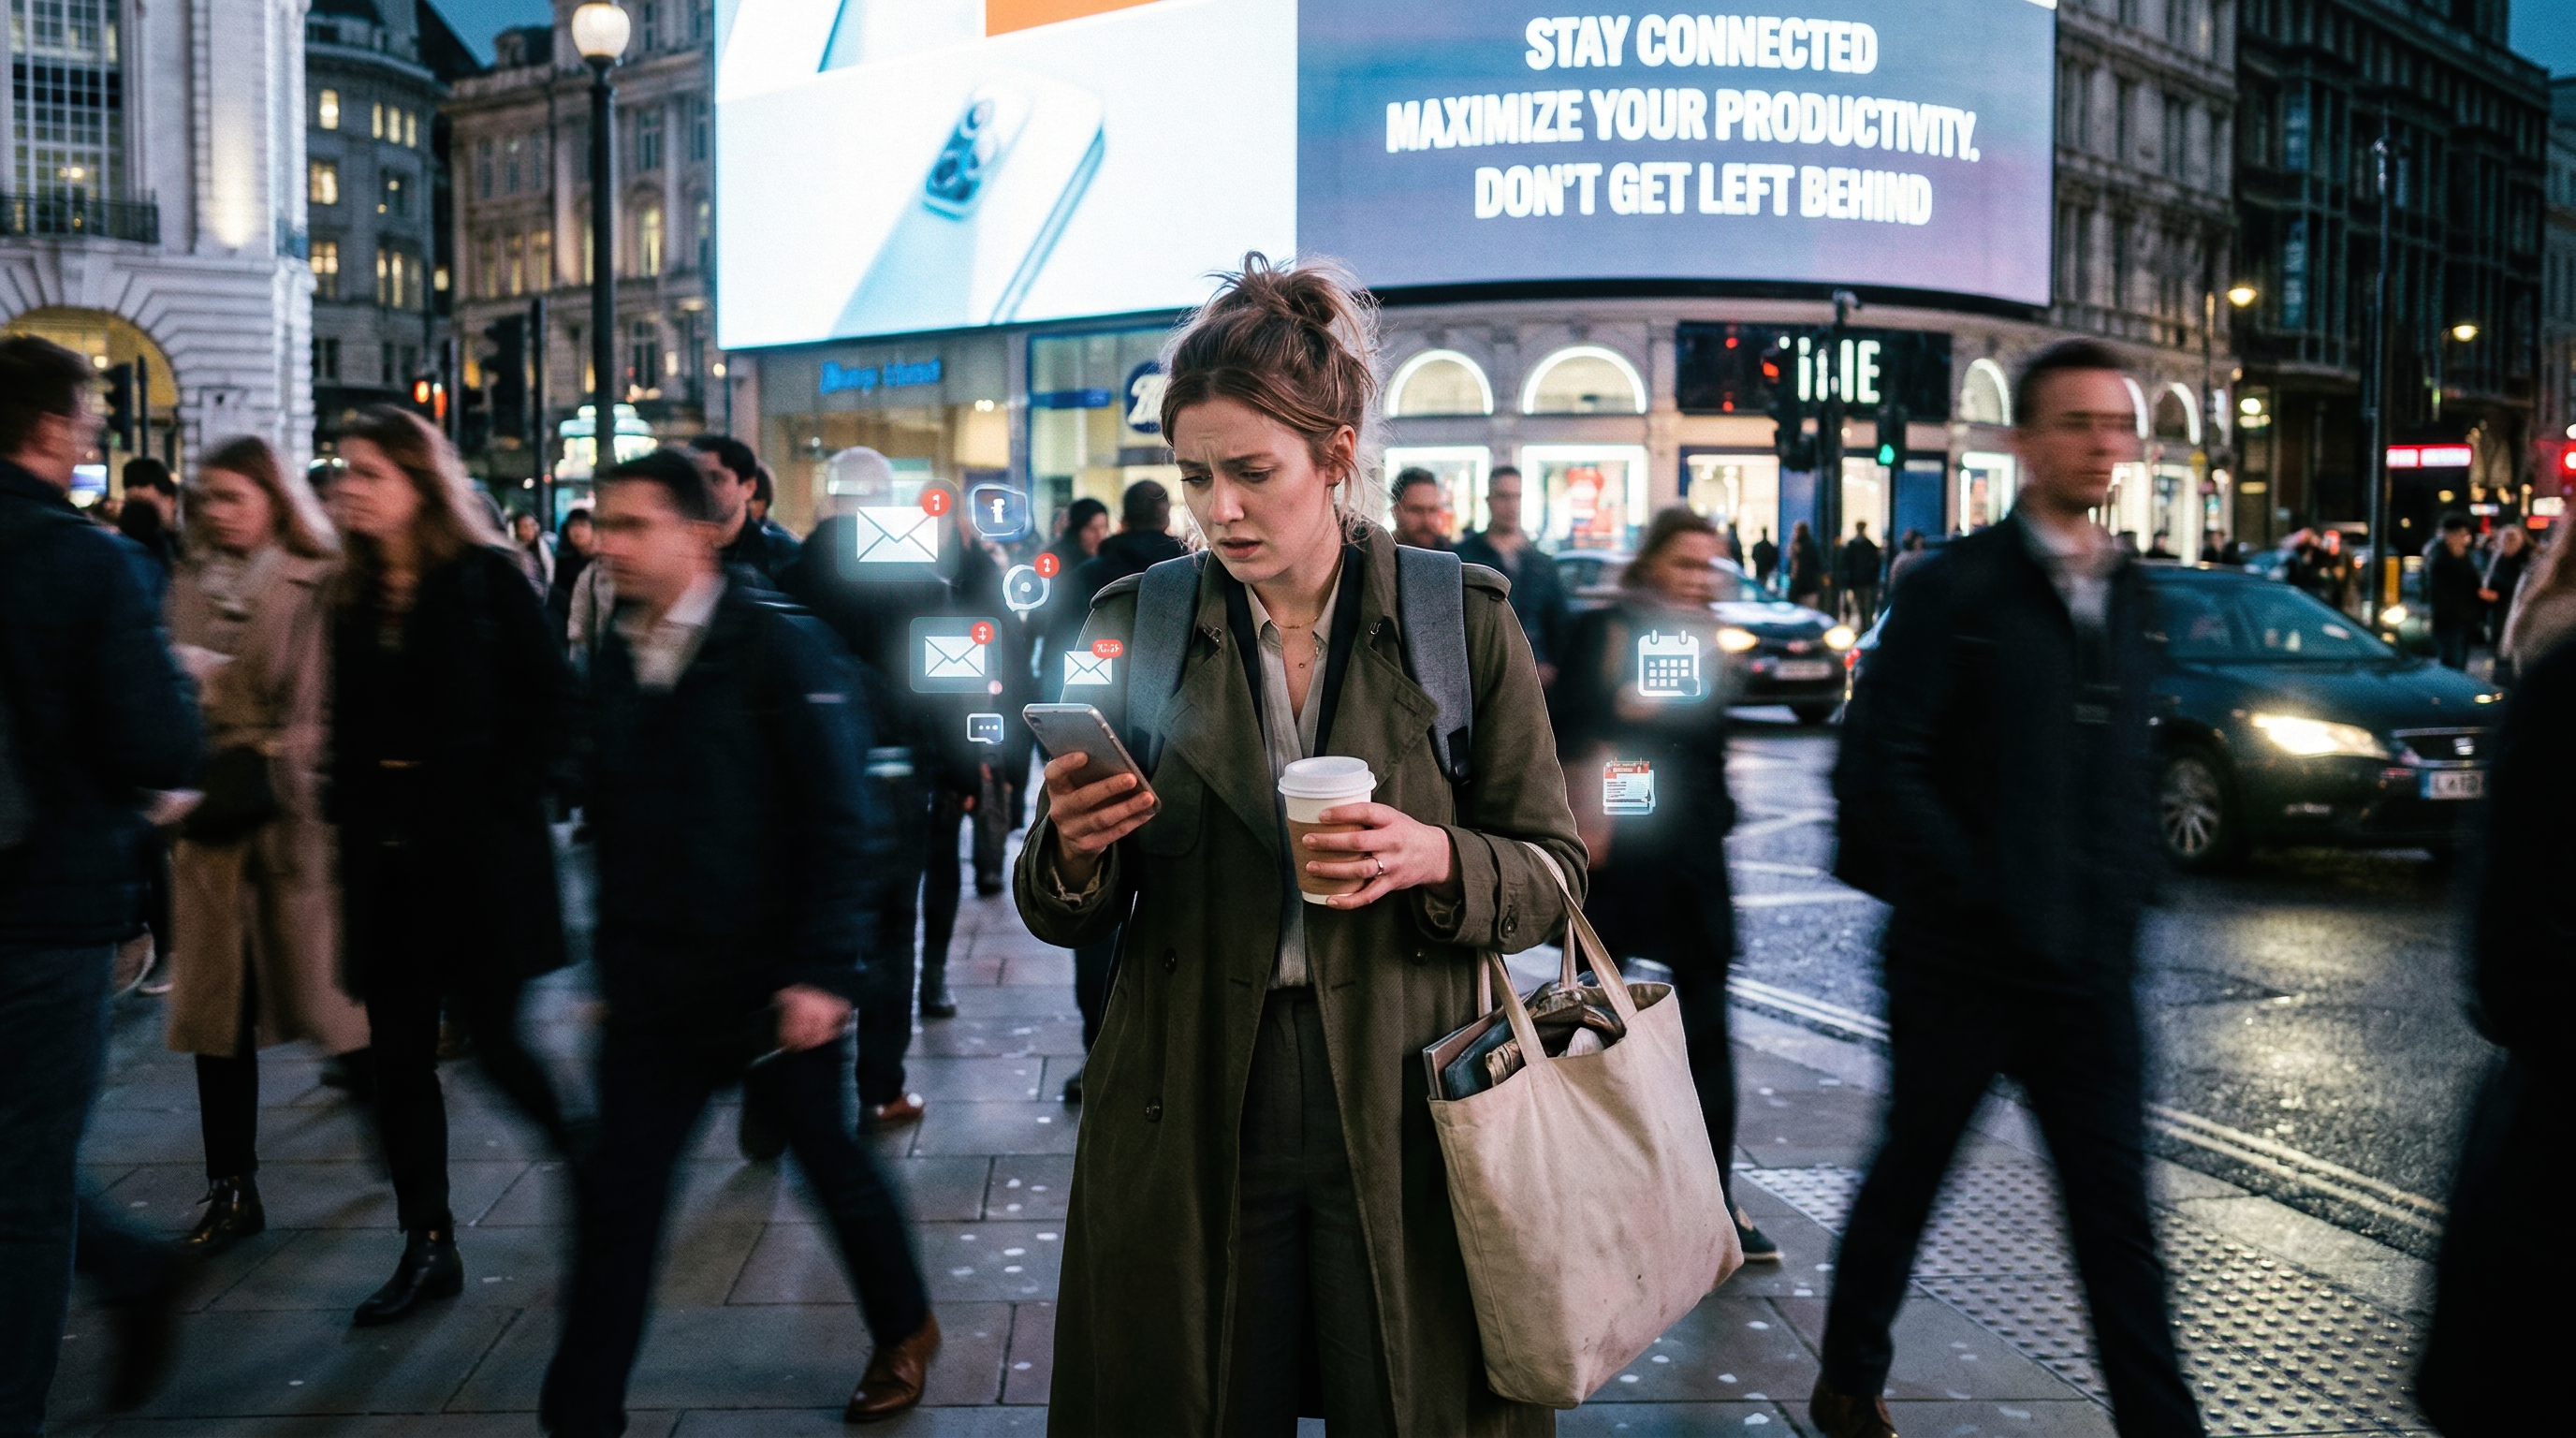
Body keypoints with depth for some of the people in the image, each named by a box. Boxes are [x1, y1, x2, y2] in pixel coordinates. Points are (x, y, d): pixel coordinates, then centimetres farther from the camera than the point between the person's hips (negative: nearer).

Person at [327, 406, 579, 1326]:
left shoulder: (485, 579, -6)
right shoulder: (353, 593, 10)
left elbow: (548, 697, -7)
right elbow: (345, 720, 15)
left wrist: (502, 796, -12)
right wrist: (350, 810, 2)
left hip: (477, 844, -6)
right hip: (382, 850, 6)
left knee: (495, 1037, -3)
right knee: (399, 1052, 7)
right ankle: (427, 1244, 17)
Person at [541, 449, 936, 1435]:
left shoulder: (780, 645, -11)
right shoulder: (616, 661, 6)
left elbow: (843, 823, -14)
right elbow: (612, 829, 13)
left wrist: (823, 972, -18)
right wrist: (612, 970, 14)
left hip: (776, 983, -4)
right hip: (655, 987, 5)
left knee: (834, 1166, 13)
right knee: (617, 1200, 4)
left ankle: (904, 1331, 37)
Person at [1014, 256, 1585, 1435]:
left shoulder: (1463, 619, -2)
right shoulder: (1132, 626, 2)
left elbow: (1552, 871, 2)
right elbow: (1065, 919, 7)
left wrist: (1436, 861, -18)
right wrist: (1072, 851, -16)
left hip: (1409, 1119, -1)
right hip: (1189, 1121, 1)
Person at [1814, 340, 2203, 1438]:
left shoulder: (2126, 594, 9)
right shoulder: (1959, 587, -9)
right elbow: (1877, 766, -13)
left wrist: (2124, 895, 8)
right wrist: (1982, 892, -16)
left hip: (2089, 969, 4)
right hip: (1963, 963, -4)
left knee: (2117, 1209, 3)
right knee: (1910, 1174, 12)